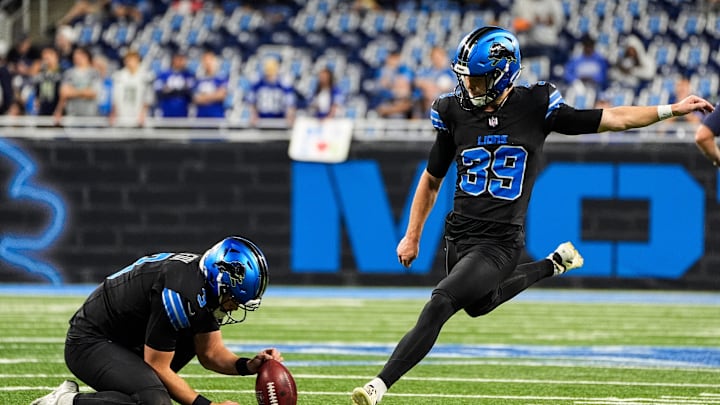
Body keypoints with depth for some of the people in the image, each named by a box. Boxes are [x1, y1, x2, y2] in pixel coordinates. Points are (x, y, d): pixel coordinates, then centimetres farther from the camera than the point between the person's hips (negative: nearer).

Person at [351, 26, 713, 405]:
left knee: (440, 304, -22)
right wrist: (412, 236, 14)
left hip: (500, 243, -6)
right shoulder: (456, 112, 1)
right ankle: (551, 265, 48)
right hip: (459, 235, 6)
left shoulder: (534, 107, -8)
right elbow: (432, 179, 14)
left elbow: (612, 119, -1)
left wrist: (672, 109, -5)